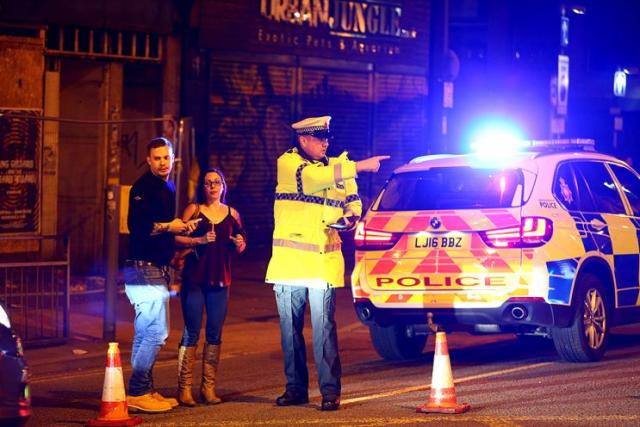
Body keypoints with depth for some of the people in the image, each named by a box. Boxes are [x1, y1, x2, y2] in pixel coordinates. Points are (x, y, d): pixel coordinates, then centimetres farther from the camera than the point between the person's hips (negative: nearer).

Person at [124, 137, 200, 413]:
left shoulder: (167, 188, 19)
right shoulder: (143, 187, -10)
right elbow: (137, 225, -22)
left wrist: (182, 229, 9)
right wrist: (169, 226, -16)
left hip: (156, 270, 10)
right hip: (144, 268, -10)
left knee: (146, 333, 13)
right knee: (156, 332, -13)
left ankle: (143, 391, 19)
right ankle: (137, 393, -9)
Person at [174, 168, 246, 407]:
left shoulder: (232, 214, 13)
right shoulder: (193, 210, 2)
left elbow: (240, 246, 21)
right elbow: (177, 239, -6)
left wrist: (239, 244, -1)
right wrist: (199, 240, -19)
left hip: (220, 279, 4)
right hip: (194, 278, -4)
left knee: (214, 334, 4)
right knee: (191, 333, -5)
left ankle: (209, 387, 11)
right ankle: (184, 388, -2)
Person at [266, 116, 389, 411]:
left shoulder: (337, 166, 11)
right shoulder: (287, 163, -2)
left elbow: (352, 200, 19)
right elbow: (313, 177, -20)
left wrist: (352, 215, -6)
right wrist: (360, 166, -23)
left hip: (324, 260, 1)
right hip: (289, 259, -1)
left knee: (324, 328, -7)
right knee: (290, 328, 5)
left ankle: (330, 391, -4)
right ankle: (295, 388, 16)